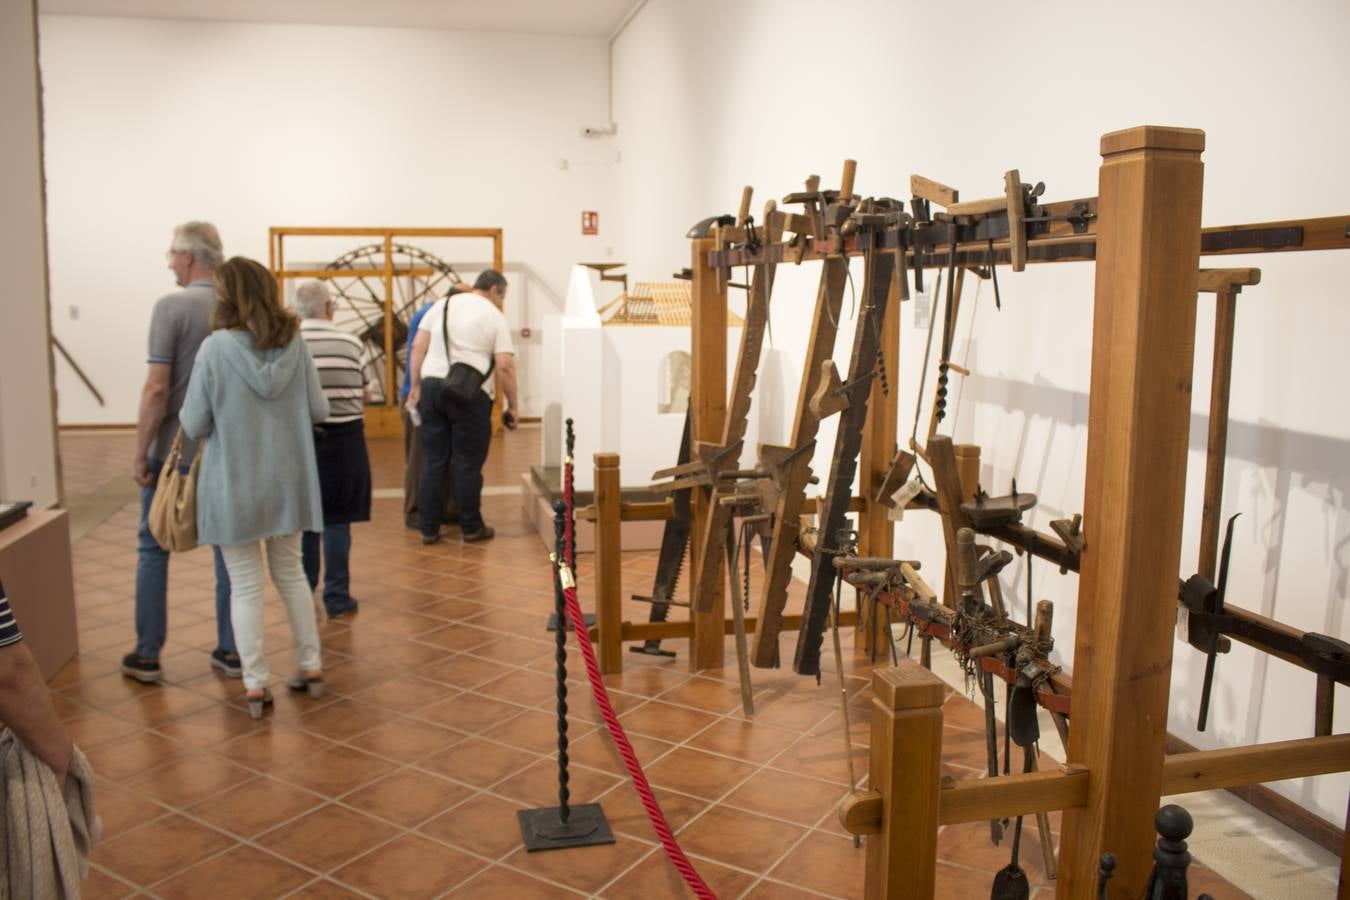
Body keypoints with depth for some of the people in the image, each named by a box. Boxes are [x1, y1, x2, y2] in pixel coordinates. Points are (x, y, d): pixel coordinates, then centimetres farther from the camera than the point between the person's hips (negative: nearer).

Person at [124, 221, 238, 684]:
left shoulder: (172, 306, -13)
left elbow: (157, 389, -17)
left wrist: (140, 452, -9)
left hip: (174, 449, -4)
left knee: (153, 549, 10)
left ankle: (147, 655, 16)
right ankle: (230, 650, 15)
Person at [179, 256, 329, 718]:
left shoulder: (215, 348, -14)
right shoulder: (294, 343, -4)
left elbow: (195, 425, -9)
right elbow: (319, 410, 2)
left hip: (234, 483, -3)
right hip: (286, 477, 4)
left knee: (245, 584, 7)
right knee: (290, 572, 19)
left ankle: (255, 683, 12)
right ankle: (310, 666, 25)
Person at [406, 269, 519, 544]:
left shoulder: (442, 305, 13)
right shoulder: (494, 316, 2)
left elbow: (418, 346, 7)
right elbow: (504, 366, -5)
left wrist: (416, 386, 12)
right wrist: (511, 406, 2)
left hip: (432, 385, 4)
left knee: (432, 461, 9)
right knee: (468, 464, 5)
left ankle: (429, 529, 14)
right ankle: (471, 528, 15)